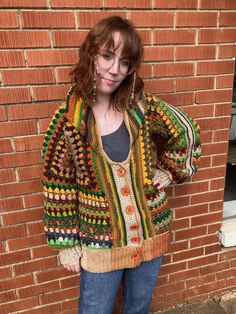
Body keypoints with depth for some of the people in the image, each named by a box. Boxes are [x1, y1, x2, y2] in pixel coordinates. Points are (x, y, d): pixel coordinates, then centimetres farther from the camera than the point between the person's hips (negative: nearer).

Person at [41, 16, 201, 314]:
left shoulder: (142, 107, -10)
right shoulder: (67, 120, -15)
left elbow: (187, 133, 6)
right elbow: (58, 187, -9)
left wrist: (170, 172, 1)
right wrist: (66, 243, -4)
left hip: (151, 232, 2)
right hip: (99, 241, -1)